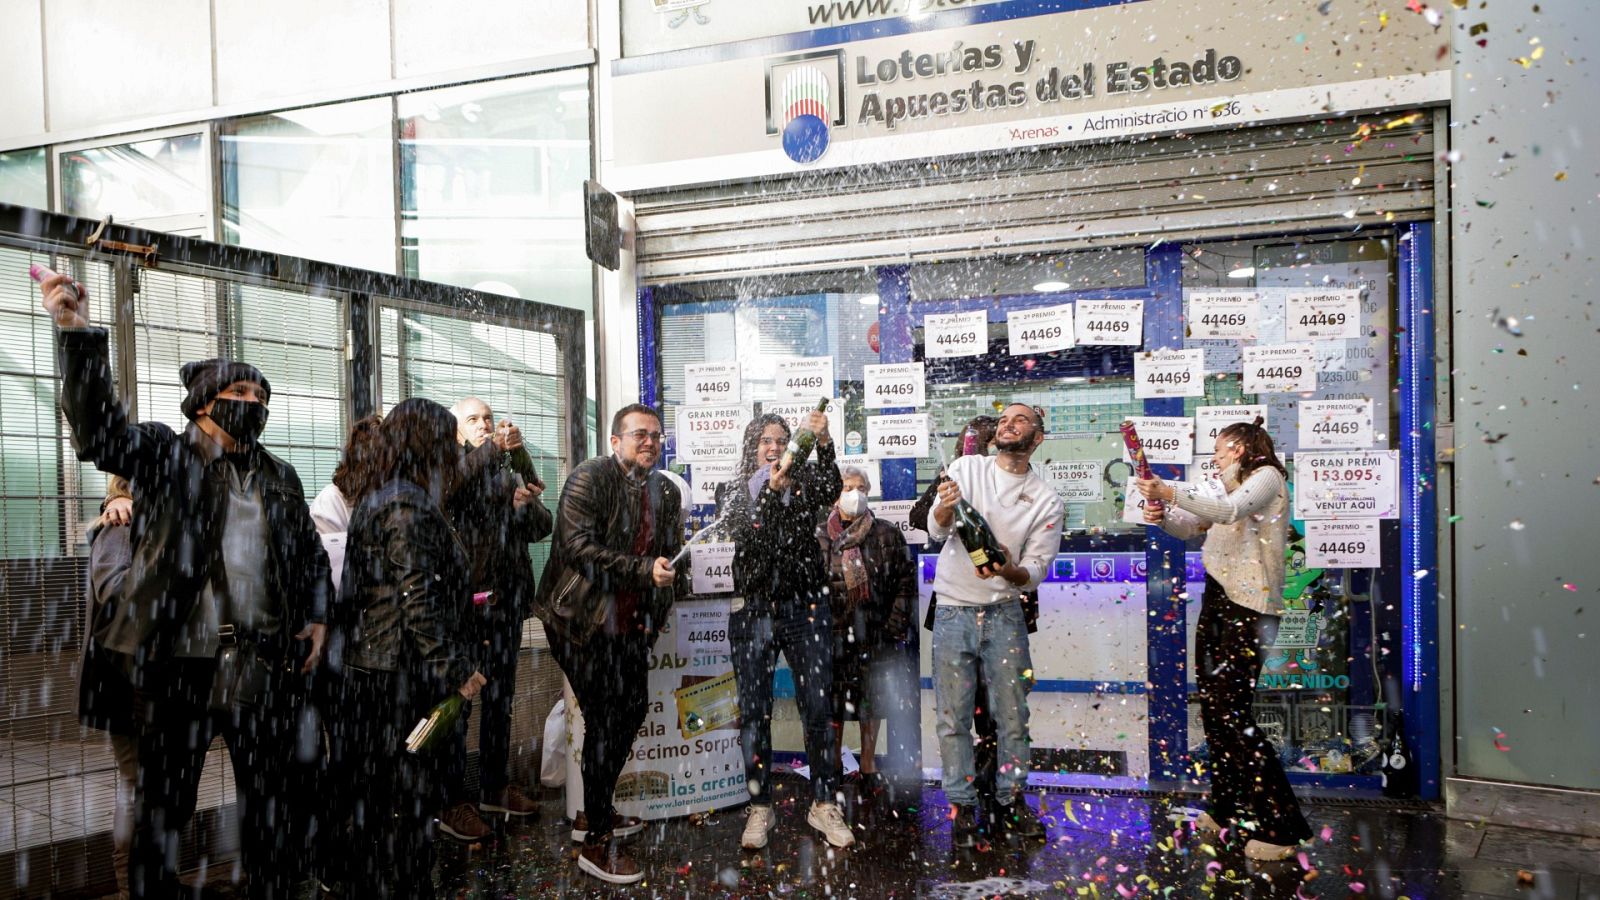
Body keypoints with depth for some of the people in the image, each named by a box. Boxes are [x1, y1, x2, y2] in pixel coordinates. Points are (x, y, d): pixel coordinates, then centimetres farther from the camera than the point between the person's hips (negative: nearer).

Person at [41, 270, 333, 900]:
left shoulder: (280, 478, 14)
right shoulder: (164, 455, 0)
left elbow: (312, 557, 20)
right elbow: (99, 430, -19)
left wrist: (316, 619, 6)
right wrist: (78, 335, -33)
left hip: (265, 666, 4)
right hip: (180, 664, -4)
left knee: (273, 804, 13)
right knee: (163, 806, 9)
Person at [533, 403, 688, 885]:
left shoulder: (666, 492, 10)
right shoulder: (590, 478, -12)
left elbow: (671, 553, 22)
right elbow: (578, 545, -23)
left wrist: (675, 579, 1)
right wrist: (644, 570, -27)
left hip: (629, 622, 8)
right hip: (582, 616, -8)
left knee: (632, 709, 14)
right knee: (604, 719, -8)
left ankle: (593, 812, 33)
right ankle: (597, 842, 4)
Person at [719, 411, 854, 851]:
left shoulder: (804, 481, 6)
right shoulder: (736, 493, 6)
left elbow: (830, 492, -17)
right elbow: (745, 540, -11)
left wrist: (824, 445, -33)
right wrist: (770, 493, -24)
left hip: (806, 608, 0)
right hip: (754, 610, 0)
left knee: (819, 706, 0)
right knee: (754, 712, 3)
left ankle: (823, 804, 12)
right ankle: (759, 807, 15)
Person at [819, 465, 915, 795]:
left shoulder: (887, 534, 3)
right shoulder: (819, 538, 2)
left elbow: (906, 582, 3)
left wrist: (896, 628, -3)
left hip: (874, 633, 1)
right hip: (833, 633, 0)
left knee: (872, 700, 8)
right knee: (832, 702, 4)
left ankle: (868, 765, 22)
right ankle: (833, 765, 18)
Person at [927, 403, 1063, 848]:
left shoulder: (1047, 501, 1)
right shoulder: (966, 468, 0)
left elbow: (1035, 572, -1)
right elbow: (936, 530, -9)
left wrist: (1010, 570, -25)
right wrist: (945, 508, -32)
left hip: (1004, 613, 1)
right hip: (953, 611, 0)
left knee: (1012, 714, 6)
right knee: (954, 717, 4)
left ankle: (1012, 802, 23)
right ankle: (962, 808, 16)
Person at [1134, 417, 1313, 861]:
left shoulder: (1267, 476, -4)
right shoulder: (1233, 487, 24)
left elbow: (1229, 511, -23)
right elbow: (1192, 526, 18)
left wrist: (1169, 492, -28)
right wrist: (1163, 516, -3)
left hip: (1248, 607, -9)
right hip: (1216, 601, 9)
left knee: (1232, 712, -13)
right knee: (1212, 708, 9)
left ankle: (1278, 827, -6)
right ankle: (1230, 811, 20)